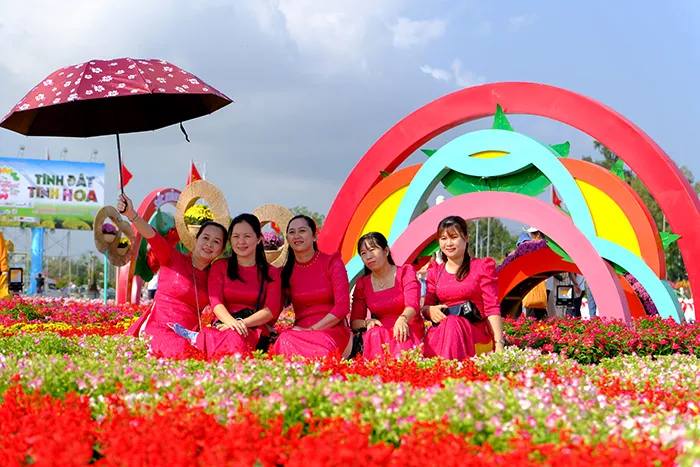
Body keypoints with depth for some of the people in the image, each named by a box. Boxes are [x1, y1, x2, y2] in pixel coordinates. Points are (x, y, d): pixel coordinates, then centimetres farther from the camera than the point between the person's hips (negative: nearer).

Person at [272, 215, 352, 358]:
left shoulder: (331, 263, 4)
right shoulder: (285, 272, 12)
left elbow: (343, 306, -5)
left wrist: (312, 329, -14)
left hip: (333, 332, -2)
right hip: (301, 333, 2)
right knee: (286, 340, -36)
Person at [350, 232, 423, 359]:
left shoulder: (405, 272, 6)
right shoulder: (362, 284, 15)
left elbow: (412, 304, -11)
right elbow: (354, 321, 14)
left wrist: (402, 320, -35)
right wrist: (367, 322, -11)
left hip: (408, 331, -3)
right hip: (381, 331, 3)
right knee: (374, 335, -35)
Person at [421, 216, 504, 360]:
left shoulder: (482, 267, 9)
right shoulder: (434, 273, 20)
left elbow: (492, 308, 1)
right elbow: (426, 306, 17)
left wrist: (499, 344, -11)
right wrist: (430, 310, -10)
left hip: (475, 334, -2)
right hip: (440, 333, 2)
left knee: (452, 323, -37)